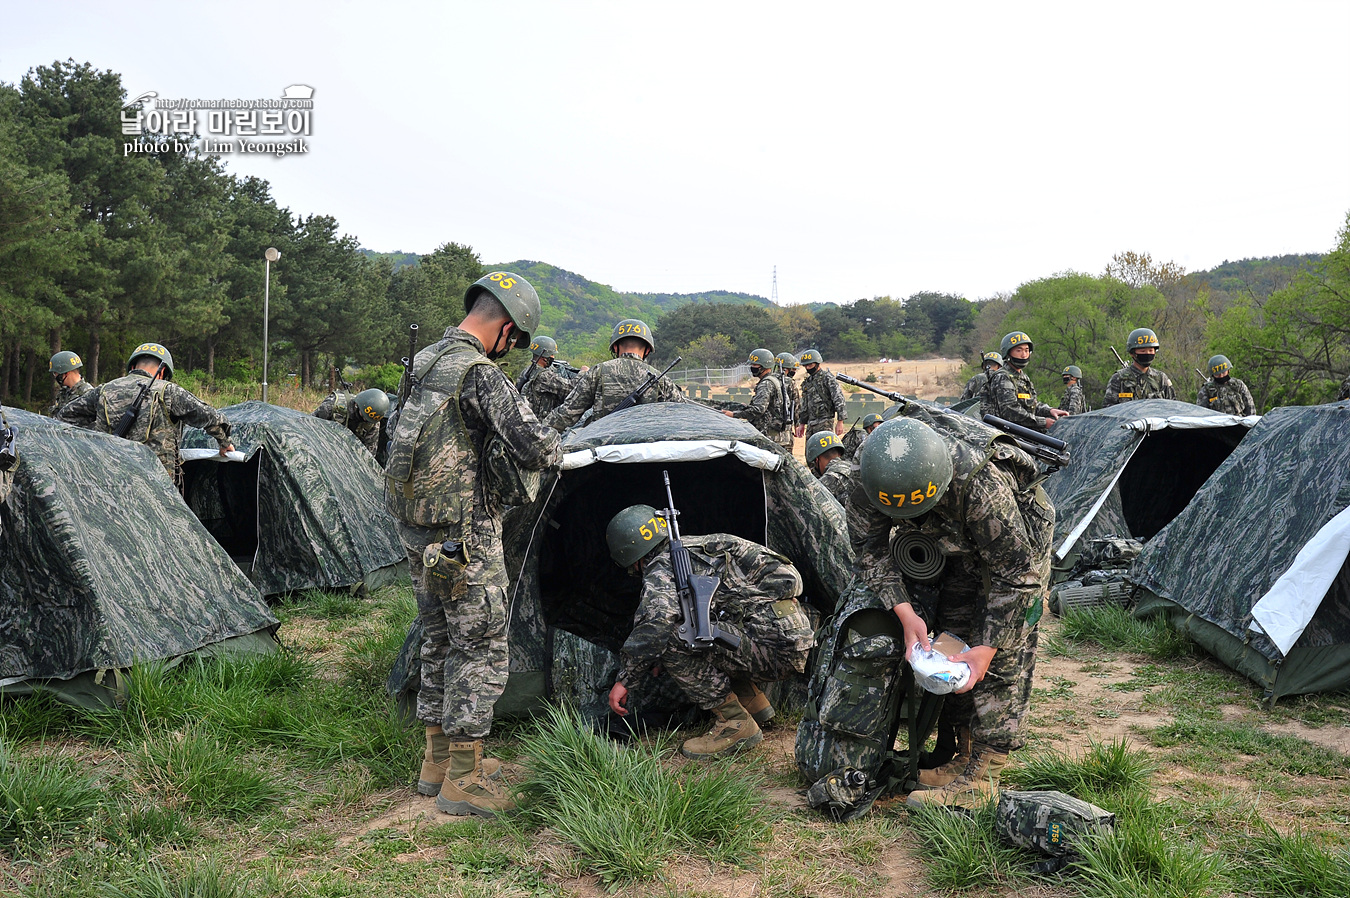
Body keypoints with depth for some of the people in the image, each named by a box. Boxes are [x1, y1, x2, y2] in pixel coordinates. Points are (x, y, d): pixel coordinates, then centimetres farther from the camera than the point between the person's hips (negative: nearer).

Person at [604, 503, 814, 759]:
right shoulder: (695, 549, 20)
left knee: (673, 639, -17)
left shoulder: (661, 569, -9)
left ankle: (735, 723, -8)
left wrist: (624, 680, -15)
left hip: (776, 649, -10)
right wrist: (663, 662, 33)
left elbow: (655, 622, -26)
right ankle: (753, 702, 20)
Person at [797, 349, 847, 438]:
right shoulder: (807, 382, 17)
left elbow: (839, 400, -12)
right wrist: (802, 423, 22)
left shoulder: (827, 378, -6)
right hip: (811, 423, 8)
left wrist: (840, 422, -17)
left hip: (825, 423, -8)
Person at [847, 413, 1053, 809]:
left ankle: (981, 780, -13)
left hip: (1018, 546, -6)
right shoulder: (869, 478, -30)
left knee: (1004, 656, -14)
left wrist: (988, 647, -31)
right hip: (959, 545, 6)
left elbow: (1015, 572, -33)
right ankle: (968, 753, 18)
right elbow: (869, 548, -15)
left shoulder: (981, 484, -45)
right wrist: (904, 611, -26)